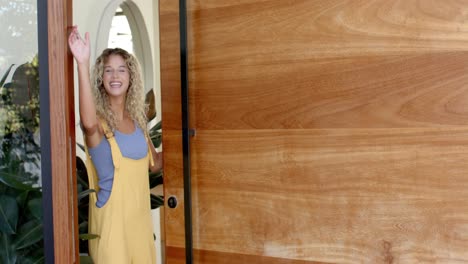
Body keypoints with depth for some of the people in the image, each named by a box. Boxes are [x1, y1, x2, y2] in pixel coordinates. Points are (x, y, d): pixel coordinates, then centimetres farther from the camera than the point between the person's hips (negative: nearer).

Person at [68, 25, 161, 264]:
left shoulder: (137, 119, 6)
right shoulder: (99, 121, -13)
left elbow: (154, 163, 17)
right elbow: (88, 122, -41)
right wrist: (82, 64, -48)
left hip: (140, 214, 6)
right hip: (111, 216, -6)